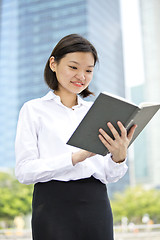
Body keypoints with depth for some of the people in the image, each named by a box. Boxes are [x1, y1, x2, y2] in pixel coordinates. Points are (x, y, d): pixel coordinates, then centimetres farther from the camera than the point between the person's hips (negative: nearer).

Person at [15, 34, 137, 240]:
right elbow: (24, 171, -9)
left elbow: (107, 176, 7)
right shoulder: (34, 110, 2)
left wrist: (119, 157, -14)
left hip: (97, 204, 4)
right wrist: (76, 157, -19)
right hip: (54, 206, -3)